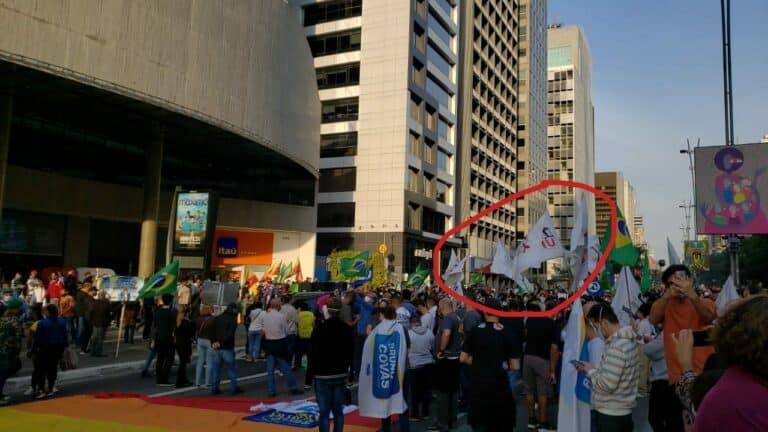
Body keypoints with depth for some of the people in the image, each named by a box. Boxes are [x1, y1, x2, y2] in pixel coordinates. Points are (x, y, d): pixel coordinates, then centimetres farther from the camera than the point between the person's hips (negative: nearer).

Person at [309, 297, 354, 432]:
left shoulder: (319, 329, -14)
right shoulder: (348, 329, 3)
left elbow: (313, 354, -10)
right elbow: (351, 352, 11)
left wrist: (310, 373, -1)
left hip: (323, 376, -4)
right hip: (341, 375, 4)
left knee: (324, 412, -1)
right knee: (338, 410, 11)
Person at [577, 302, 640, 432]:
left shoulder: (616, 347, -24)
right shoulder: (628, 340, 7)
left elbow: (607, 384, -26)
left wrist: (591, 371, -10)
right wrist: (596, 369, 5)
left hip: (611, 414, -9)